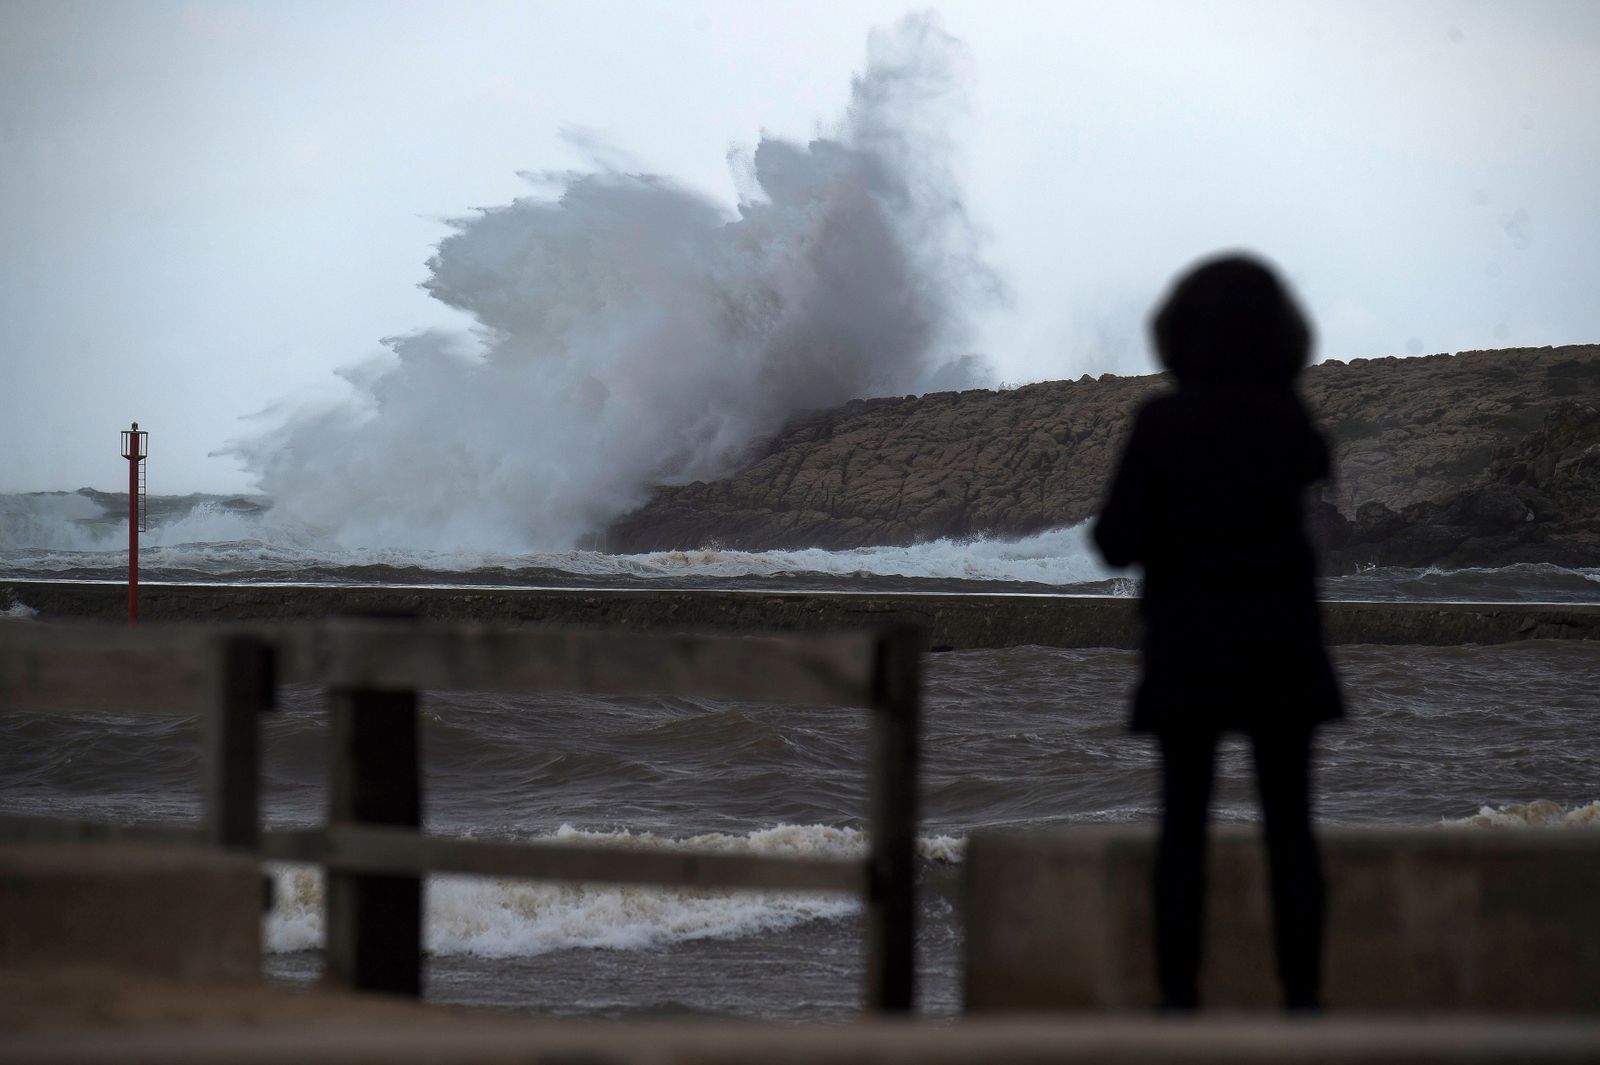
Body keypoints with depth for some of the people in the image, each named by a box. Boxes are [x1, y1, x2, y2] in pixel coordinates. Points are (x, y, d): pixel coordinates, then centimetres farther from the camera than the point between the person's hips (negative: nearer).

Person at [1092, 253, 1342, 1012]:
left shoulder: (1162, 423, -12)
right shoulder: (1288, 421, -4)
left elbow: (1118, 542, -12)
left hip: (1187, 649, -2)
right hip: (1281, 648, 2)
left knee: (1183, 826, 5)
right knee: (1289, 828, 7)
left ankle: (1178, 994, 2)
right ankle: (1301, 994, 6)